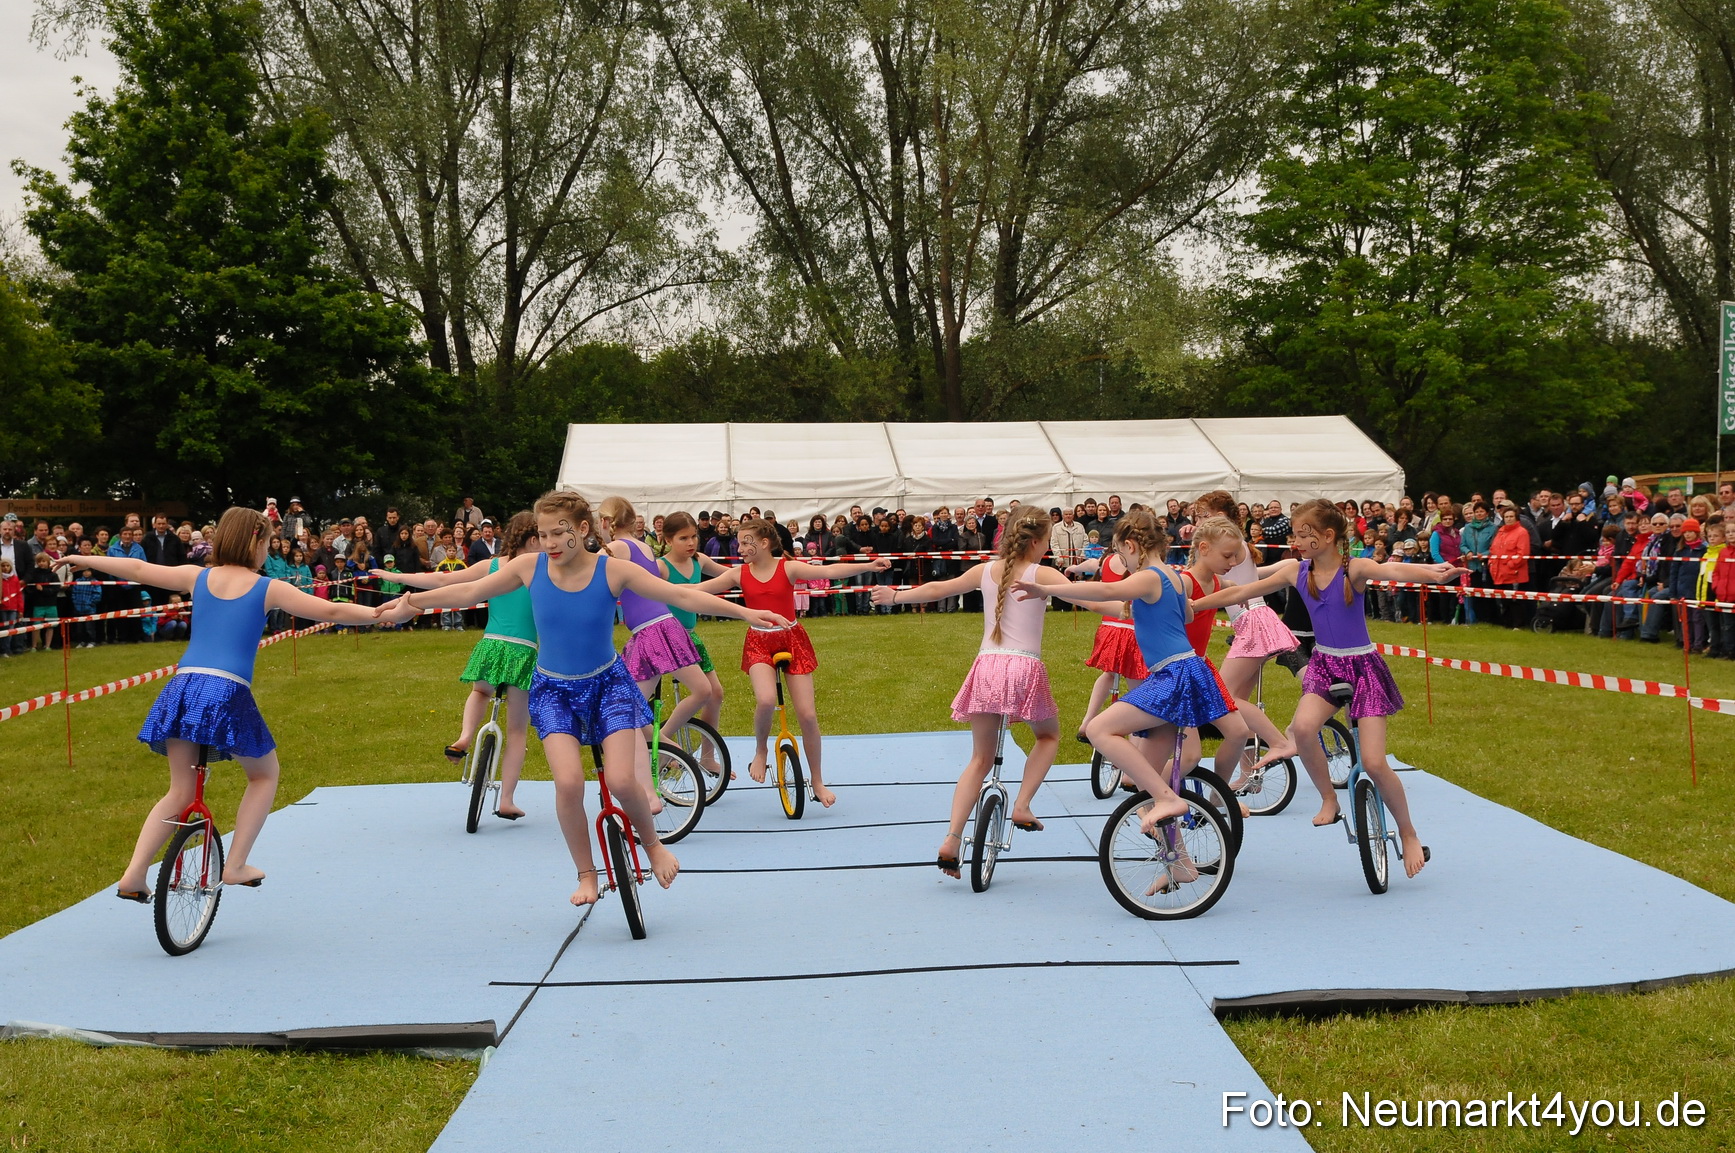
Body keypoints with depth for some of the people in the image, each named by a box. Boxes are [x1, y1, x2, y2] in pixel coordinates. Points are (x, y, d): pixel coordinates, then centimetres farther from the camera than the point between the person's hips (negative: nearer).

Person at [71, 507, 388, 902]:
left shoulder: (197, 577, 13)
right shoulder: (269, 589, 4)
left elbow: (136, 569, 19)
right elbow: (332, 611, 3)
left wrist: (81, 559, 32)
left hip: (182, 687, 4)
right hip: (228, 694, -4)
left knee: (180, 791, 17)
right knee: (264, 774, 20)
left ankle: (134, 874, 6)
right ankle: (235, 865, 13)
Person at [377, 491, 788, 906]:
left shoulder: (612, 570, -15)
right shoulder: (529, 566, -10)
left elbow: (682, 595, -16)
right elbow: (469, 592, -2)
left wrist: (745, 612, -21)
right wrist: (411, 601, -4)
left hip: (608, 684, -1)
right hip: (553, 689, 1)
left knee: (621, 781, -17)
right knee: (568, 782, -19)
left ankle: (653, 844, 16)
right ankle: (586, 875, 3)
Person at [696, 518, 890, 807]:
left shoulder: (789, 568, -8)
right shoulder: (738, 574, -1)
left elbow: (829, 571, -20)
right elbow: (697, 589, -1)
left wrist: (868, 566, -32)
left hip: (792, 640, 0)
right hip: (759, 643, 0)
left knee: (807, 715, -2)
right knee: (766, 700, -29)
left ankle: (817, 781, 14)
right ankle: (761, 750, 2)